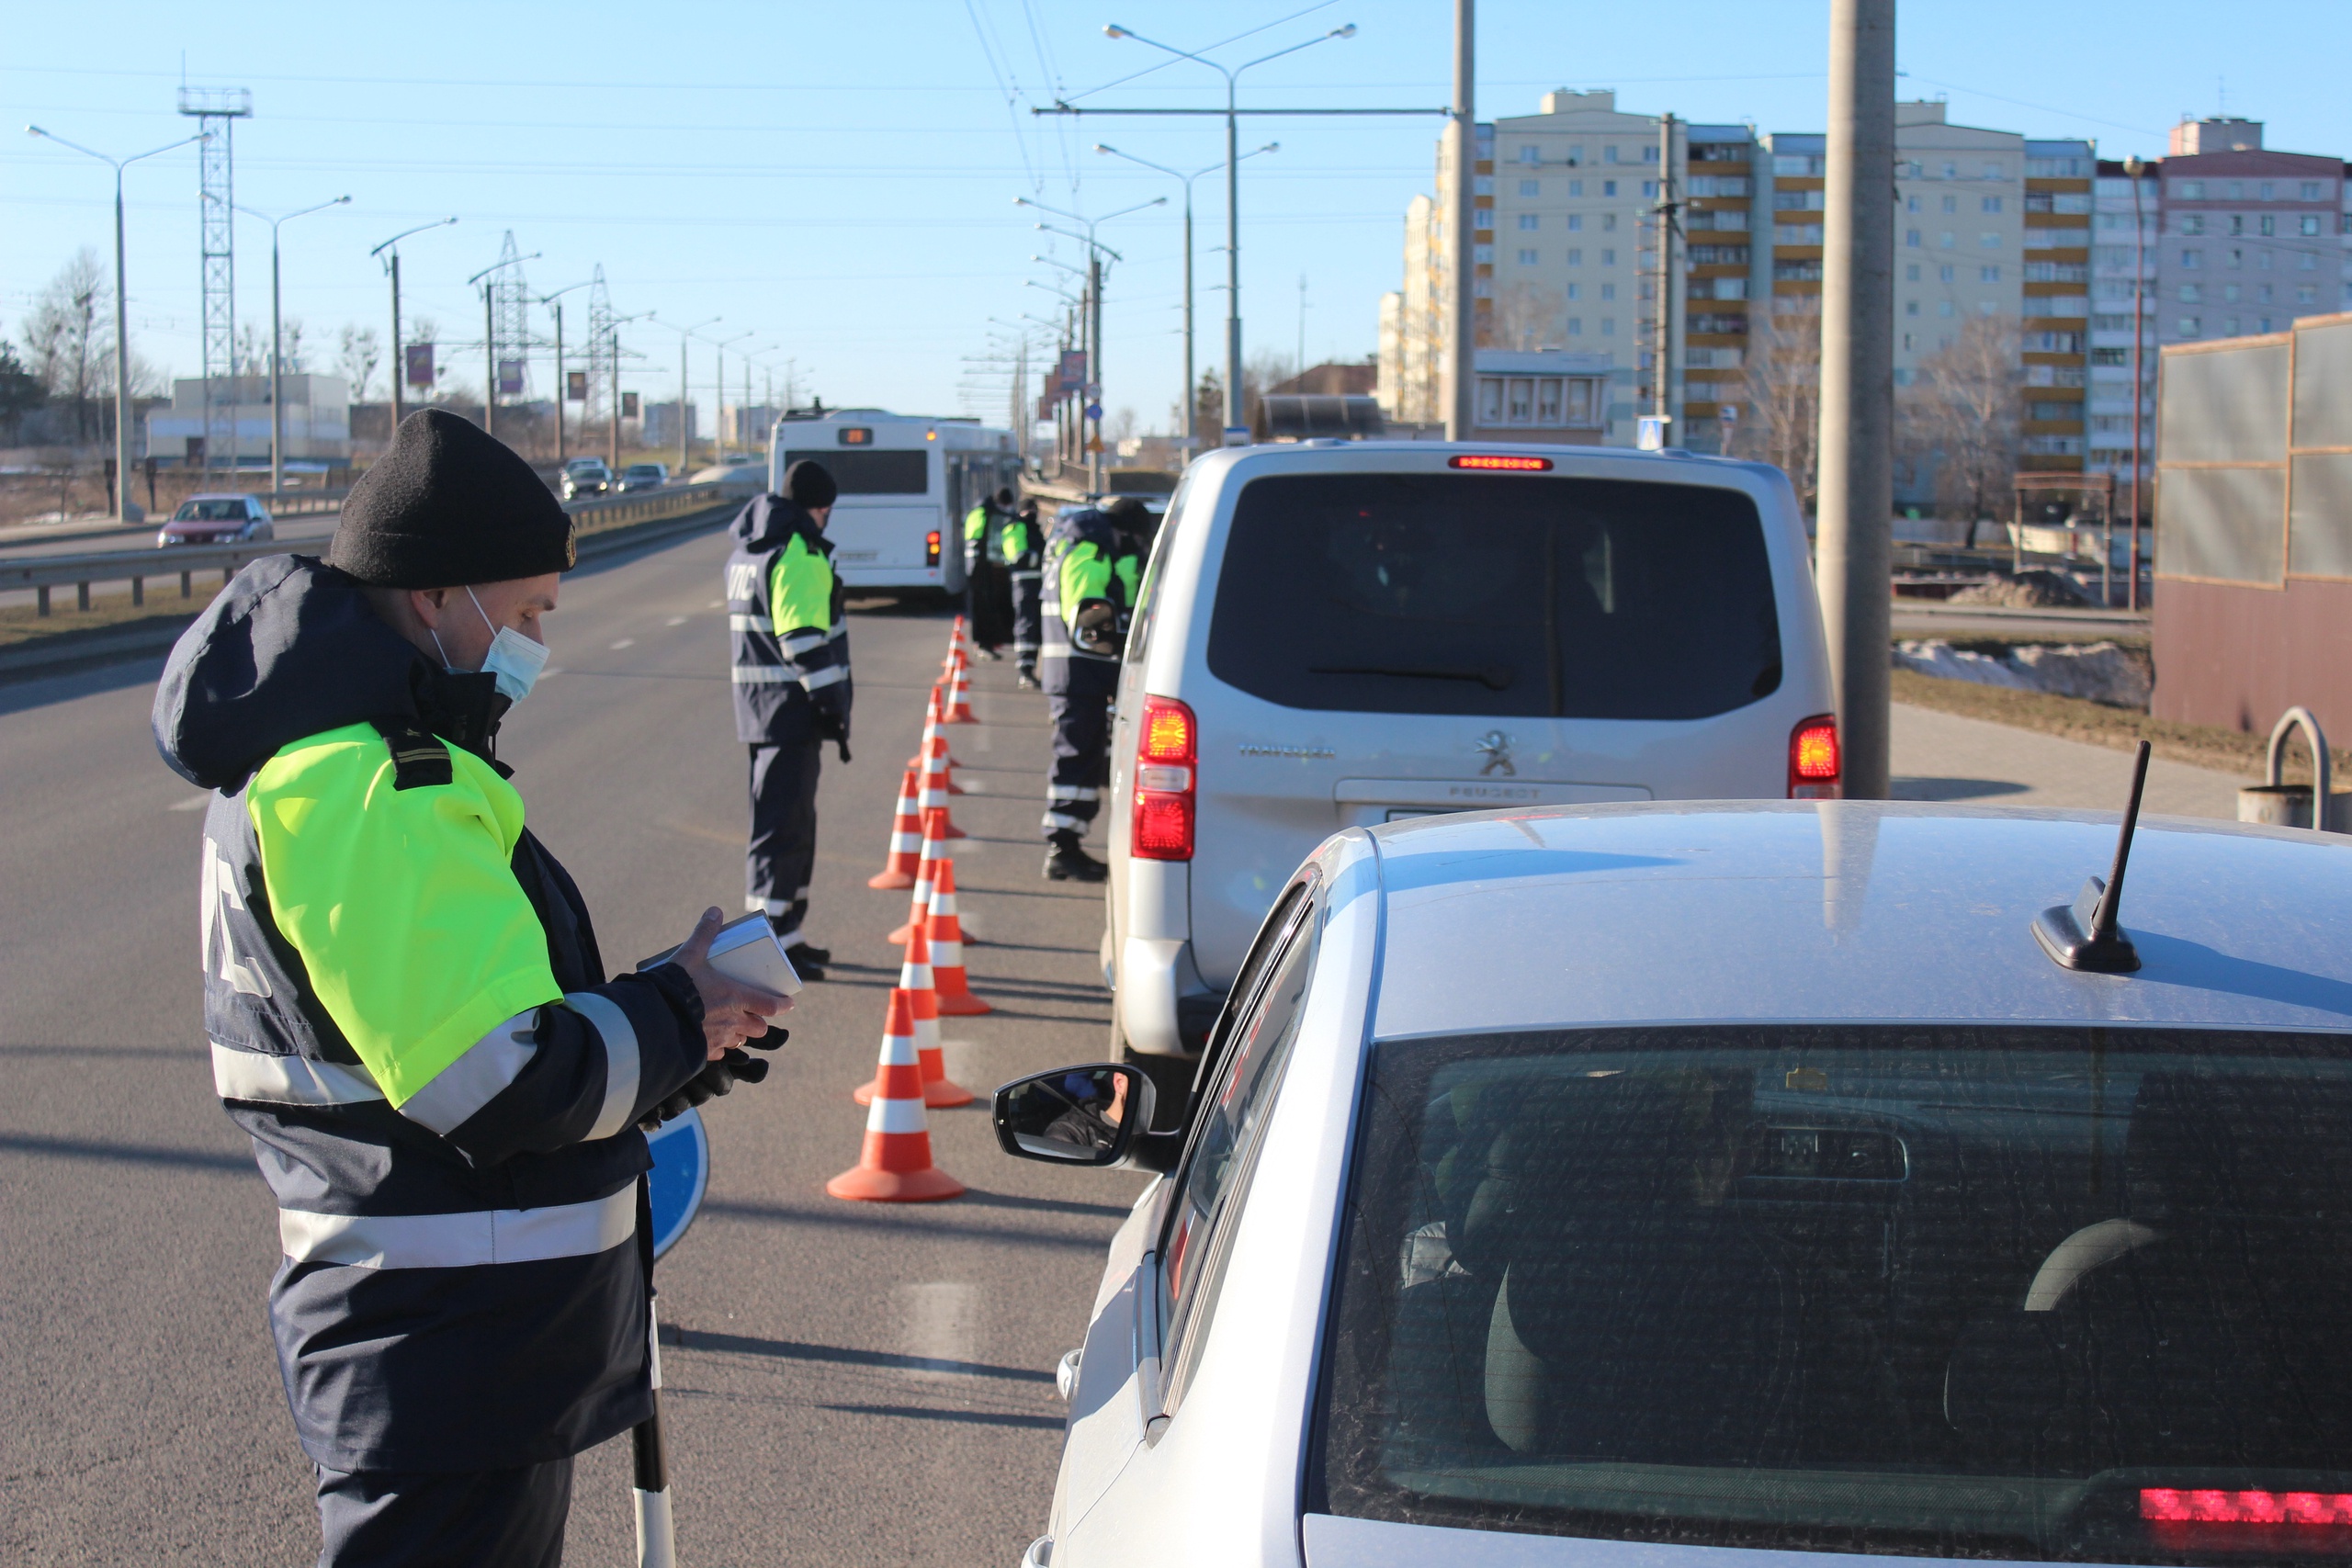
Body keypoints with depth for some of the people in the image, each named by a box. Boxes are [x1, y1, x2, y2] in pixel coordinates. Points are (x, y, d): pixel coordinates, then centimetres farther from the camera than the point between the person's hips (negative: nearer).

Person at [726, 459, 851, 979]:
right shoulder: (799, 553, -14)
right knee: (784, 824, -8)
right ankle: (771, 942, -8)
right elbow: (804, 639, -21)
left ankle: (786, 932, 26)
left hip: (759, 703, 10)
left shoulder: (747, 551, 18)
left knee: (790, 820, 18)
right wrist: (835, 706, -19)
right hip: (791, 707, -10)